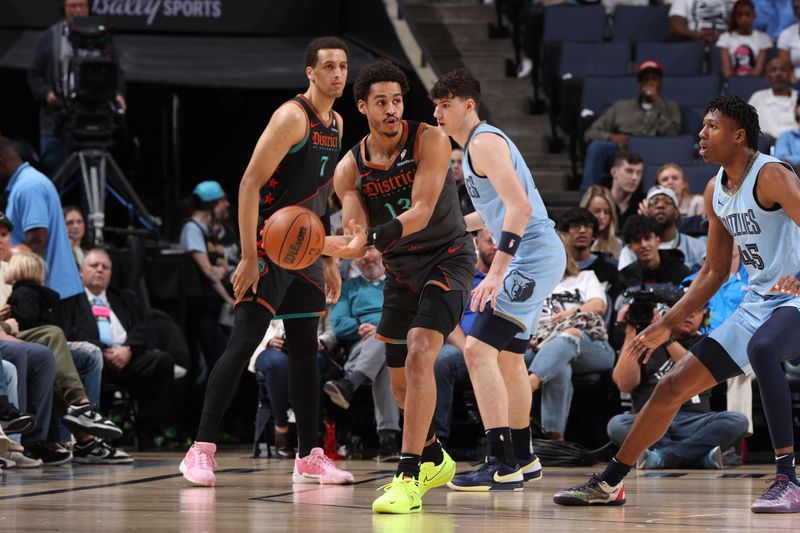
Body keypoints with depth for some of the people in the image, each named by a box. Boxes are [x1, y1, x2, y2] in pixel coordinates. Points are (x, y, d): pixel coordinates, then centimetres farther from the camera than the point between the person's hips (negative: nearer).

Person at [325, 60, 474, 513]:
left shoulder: (430, 141, -16)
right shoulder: (350, 169, -4)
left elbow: (420, 212, -26)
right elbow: (357, 238, -9)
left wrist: (370, 238, -40)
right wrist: (317, 246, -30)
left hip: (445, 259, -6)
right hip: (400, 269, 6)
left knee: (419, 355, -25)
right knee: (400, 377, 13)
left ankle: (409, 478, -27)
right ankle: (434, 460, 40)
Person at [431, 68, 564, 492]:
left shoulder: (484, 142, -14)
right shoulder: (478, 144, 18)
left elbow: (520, 206, -25)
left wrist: (496, 271, -30)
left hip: (532, 257, -11)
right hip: (534, 256, 11)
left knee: (479, 349, -17)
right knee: (507, 355, 22)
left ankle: (502, 465, -21)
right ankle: (523, 457, 35)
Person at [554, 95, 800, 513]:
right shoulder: (715, 192, 9)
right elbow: (715, 271, 19)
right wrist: (667, 325, 16)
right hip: (758, 303, 9)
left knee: (761, 349, -41)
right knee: (673, 386, 7)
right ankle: (609, 483, 20)